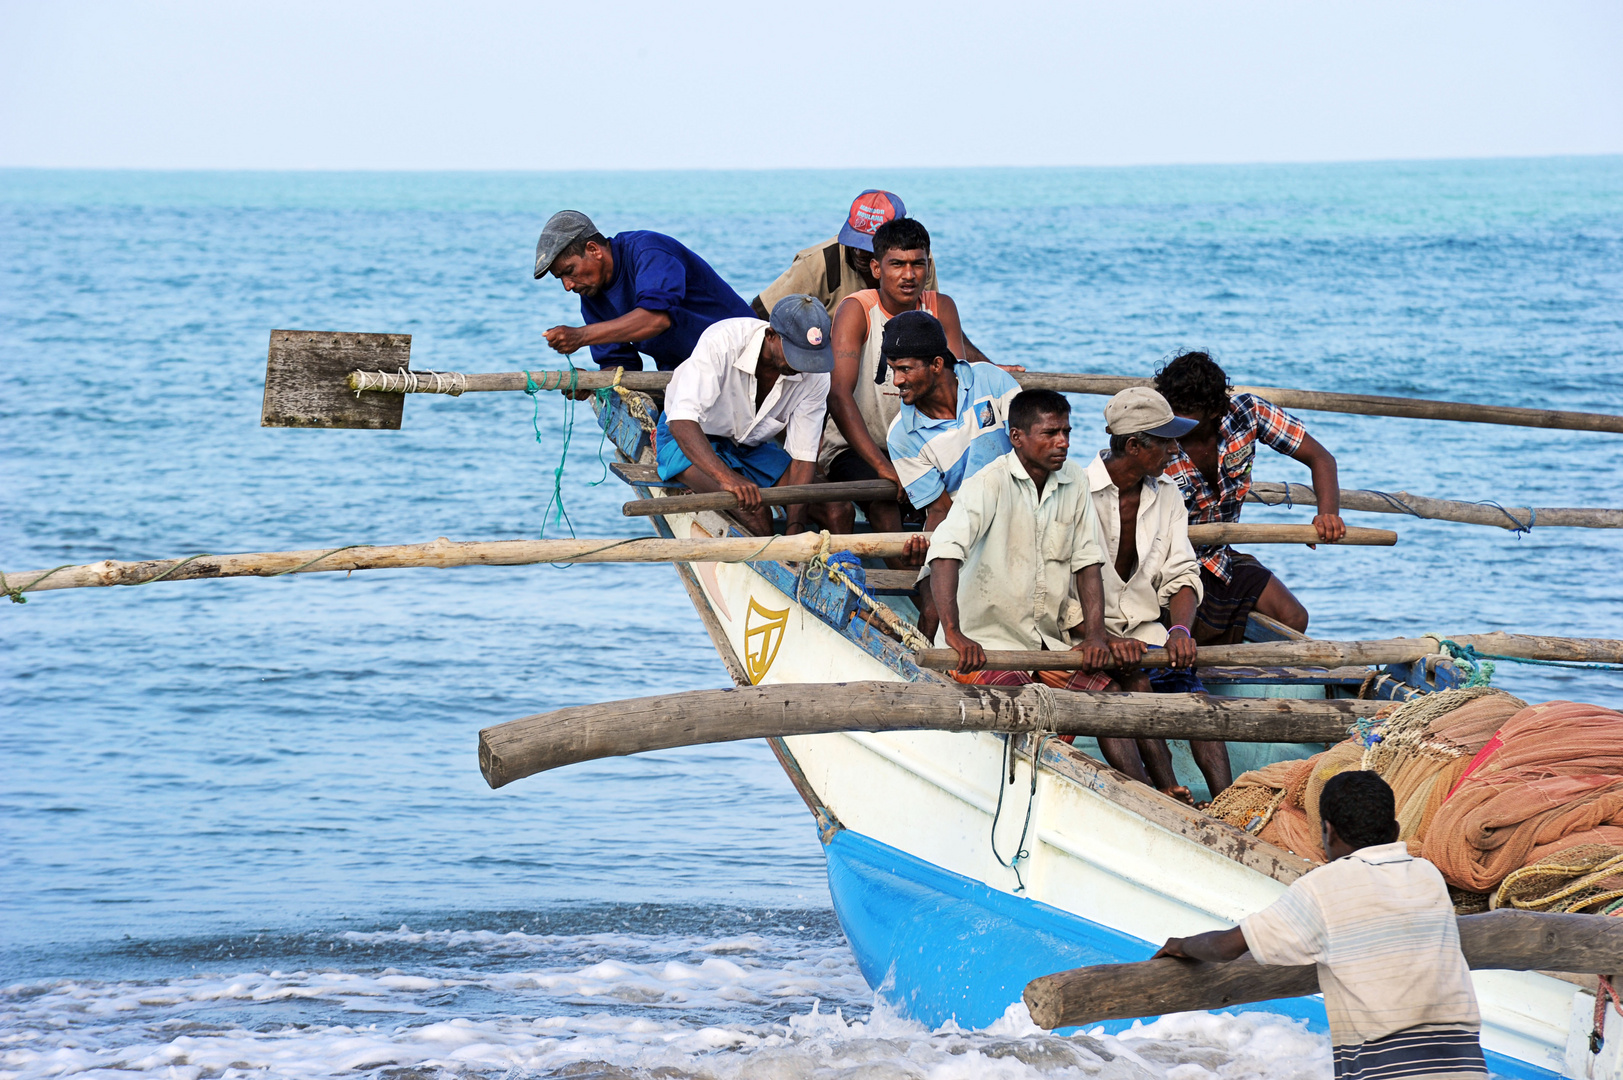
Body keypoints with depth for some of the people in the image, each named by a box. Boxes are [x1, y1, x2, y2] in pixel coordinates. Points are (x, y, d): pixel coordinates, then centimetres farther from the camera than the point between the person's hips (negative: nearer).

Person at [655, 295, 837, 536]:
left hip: (750, 446, 5)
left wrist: (795, 528, -27)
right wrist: (727, 478, -56)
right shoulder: (722, 343, -33)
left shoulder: (815, 376, -17)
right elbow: (681, 421, -41)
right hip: (691, 441, -5)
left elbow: (802, 454, -14)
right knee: (752, 508, -34)